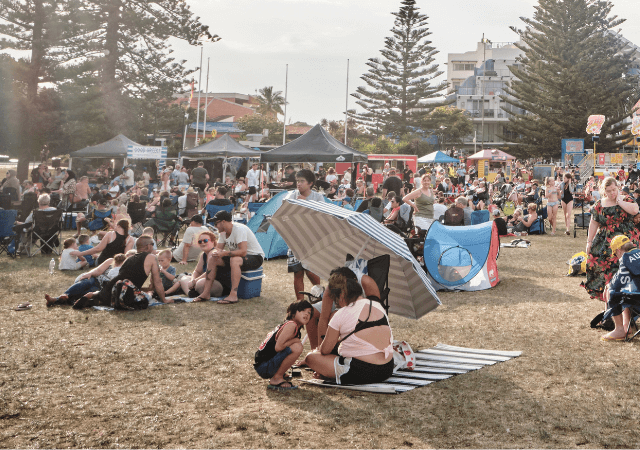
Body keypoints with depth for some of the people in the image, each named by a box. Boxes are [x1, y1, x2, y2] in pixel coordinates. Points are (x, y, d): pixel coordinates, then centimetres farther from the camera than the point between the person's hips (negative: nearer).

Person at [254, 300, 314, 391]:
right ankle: (276, 379, -13)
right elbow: (278, 347, -25)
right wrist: (296, 340, -12)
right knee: (297, 347, -27)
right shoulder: (291, 325, -14)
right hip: (263, 367, -10)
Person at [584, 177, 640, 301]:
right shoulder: (599, 204, 8)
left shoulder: (626, 199, 4)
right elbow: (593, 224, 10)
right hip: (605, 242, 2)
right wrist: (589, 241, 6)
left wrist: (619, 201, -9)